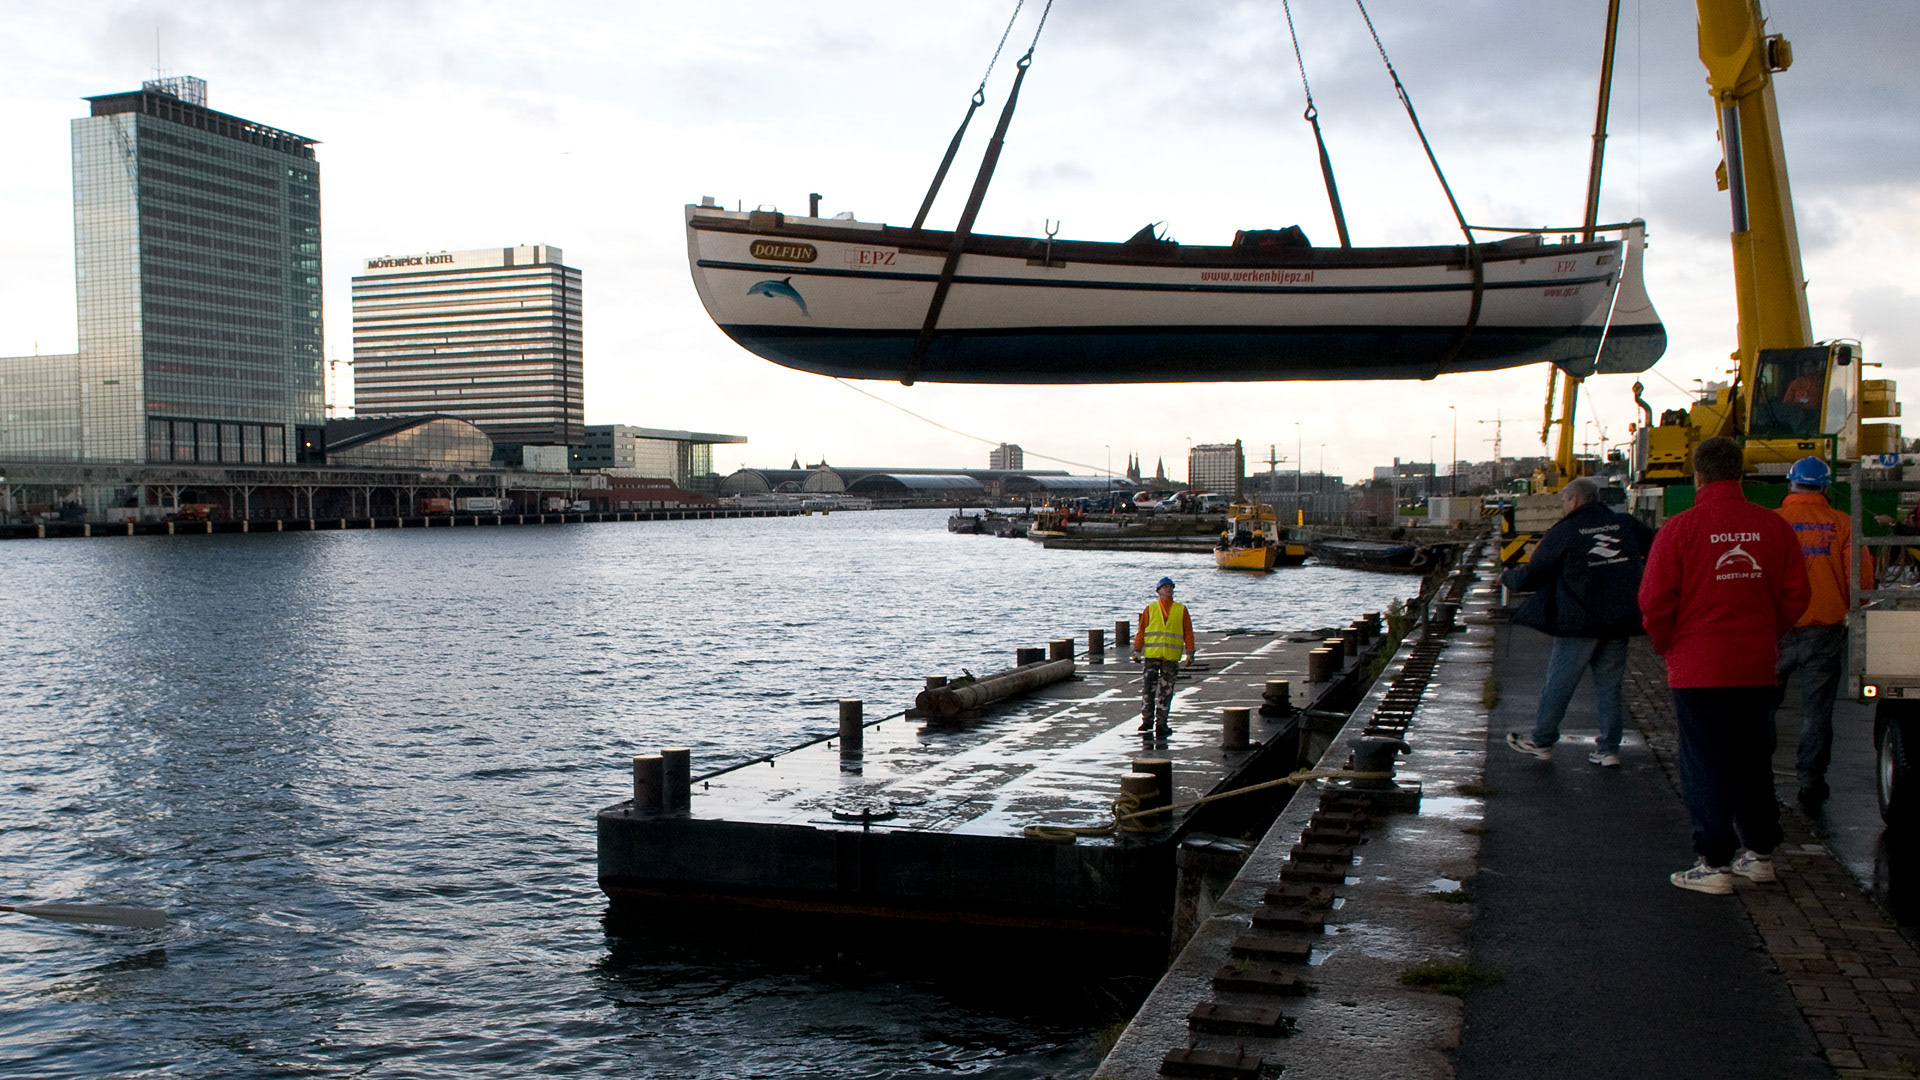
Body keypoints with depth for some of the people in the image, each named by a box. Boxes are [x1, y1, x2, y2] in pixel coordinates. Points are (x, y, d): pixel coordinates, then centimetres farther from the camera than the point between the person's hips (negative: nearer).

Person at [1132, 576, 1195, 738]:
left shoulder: (1181, 610, 11)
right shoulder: (1150, 609, 10)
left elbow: (1188, 632, 9)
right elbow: (1141, 630, 9)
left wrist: (1189, 653, 2)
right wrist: (1137, 650, 1)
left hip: (1171, 657, 0)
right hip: (1151, 654, 0)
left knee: (1166, 692, 3)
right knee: (1147, 688, -6)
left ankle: (1161, 723, 9)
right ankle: (1147, 720, 4)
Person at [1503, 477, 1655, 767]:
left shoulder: (1562, 532, -5)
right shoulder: (1626, 525, 6)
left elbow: (1530, 576, -2)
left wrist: (1508, 576, 18)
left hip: (1578, 622, -4)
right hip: (1620, 622, 4)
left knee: (1559, 683, 8)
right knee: (1609, 685, 11)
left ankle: (1542, 741, 18)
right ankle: (1609, 749, 11)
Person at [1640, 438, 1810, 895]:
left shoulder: (1680, 528, -11)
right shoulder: (1774, 526, 1)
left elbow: (1654, 603, -11)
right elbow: (1796, 595, 5)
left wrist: (1667, 646, 6)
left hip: (1698, 669, -4)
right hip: (1757, 668, 4)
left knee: (1705, 767, 2)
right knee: (1753, 761, 17)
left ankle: (1713, 865, 3)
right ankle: (1760, 853, 27)